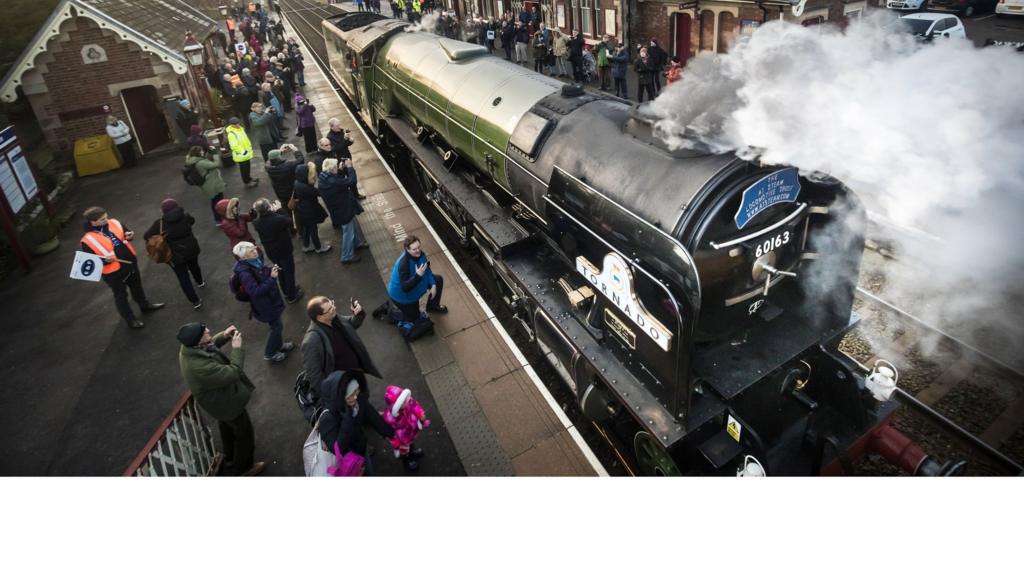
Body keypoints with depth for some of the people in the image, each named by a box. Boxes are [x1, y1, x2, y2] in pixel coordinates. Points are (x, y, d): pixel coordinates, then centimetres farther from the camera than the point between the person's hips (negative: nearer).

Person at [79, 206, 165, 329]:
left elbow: (127, 232, 10)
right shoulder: (88, 240, -23)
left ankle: (145, 305, 53)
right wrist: (104, 260, -35)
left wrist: (130, 235, -14)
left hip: (131, 263, 6)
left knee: (137, 286, 28)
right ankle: (130, 319, 31)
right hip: (114, 272, -5)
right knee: (121, 295, 15)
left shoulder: (113, 223, -9)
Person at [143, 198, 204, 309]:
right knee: (194, 266, 33)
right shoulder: (185, 216, -10)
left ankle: (195, 301, 13)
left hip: (176, 255, -3)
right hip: (191, 249, 3)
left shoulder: (160, 223, -17)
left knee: (183, 278, 9)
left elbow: (146, 236, -12)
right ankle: (200, 281, 60)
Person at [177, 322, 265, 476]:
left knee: (227, 427, 33)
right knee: (244, 431, 17)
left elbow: (208, 346, 3)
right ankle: (242, 468, 40)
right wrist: (237, 348, -29)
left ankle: (230, 459, 59)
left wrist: (223, 336, -14)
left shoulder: (188, 348, -19)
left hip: (218, 398, 9)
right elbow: (233, 373, -35)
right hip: (226, 402, -9)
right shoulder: (200, 368, -46)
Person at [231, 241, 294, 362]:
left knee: (277, 325, 25)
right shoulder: (244, 273, -32)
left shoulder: (255, 261, -7)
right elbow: (256, 292, -31)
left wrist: (272, 270, -9)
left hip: (270, 299, 8)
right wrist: (272, 278, -33)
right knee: (277, 326, 8)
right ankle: (270, 354, 29)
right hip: (264, 304, -8)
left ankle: (279, 344, 50)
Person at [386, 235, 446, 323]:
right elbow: (405, 288, -42)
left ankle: (433, 305, 30)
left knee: (439, 280, 9)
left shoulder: (419, 254, -18)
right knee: (412, 318, 10)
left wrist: (433, 285, -12)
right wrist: (418, 275, -53)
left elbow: (427, 270, -1)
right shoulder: (403, 264, -41)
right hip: (402, 295, -7)